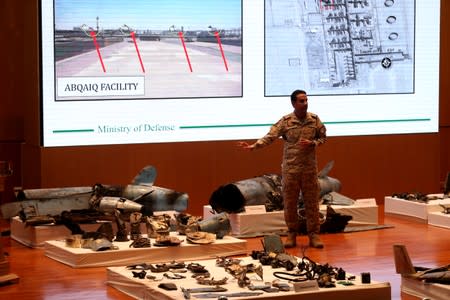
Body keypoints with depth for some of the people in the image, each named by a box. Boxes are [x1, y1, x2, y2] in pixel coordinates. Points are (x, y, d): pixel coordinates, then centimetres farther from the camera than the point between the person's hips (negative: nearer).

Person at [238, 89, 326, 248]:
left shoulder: (314, 119, 1)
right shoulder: (285, 121, -5)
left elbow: (323, 137, 9)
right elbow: (270, 136, -10)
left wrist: (312, 143, -11)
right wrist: (253, 146, -24)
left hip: (310, 168, 1)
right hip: (290, 168, -1)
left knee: (312, 202, 3)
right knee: (289, 203, 5)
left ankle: (314, 234, 11)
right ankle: (292, 234, 17)